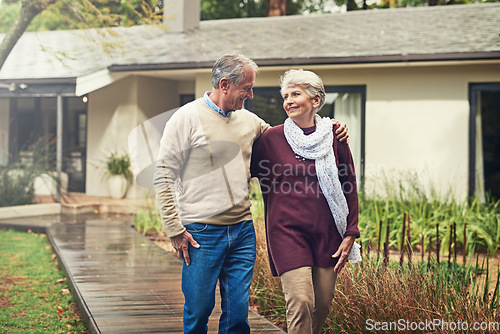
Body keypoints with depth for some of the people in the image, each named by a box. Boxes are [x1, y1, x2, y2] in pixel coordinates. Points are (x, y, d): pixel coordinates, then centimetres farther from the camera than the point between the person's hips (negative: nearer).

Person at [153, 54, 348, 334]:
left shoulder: (249, 120, 10)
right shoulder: (187, 118, -6)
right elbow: (164, 177, -6)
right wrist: (175, 230, -11)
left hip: (243, 231, 5)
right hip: (201, 234, -5)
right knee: (199, 310, 2)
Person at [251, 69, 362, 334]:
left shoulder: (334, 137, 3)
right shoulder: (270, 138, -1)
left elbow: (349, 187, 8)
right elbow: (250, 173, 12)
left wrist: (350, 234, 4)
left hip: (327, 231, 3)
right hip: (287, 229, -2)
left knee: (323, 303, 7)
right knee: (300, 302, -14)